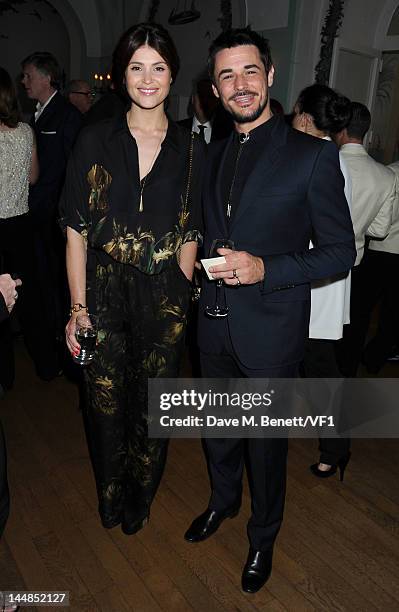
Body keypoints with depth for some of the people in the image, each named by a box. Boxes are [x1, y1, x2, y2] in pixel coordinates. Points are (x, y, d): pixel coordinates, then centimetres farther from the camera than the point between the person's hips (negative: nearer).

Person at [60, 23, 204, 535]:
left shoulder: (191, 149, 2)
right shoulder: (96, 140, -1)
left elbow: (189, 235, 5)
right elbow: (76, 229, -3)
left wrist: (180, 298, 0)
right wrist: (78, 308, -8)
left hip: (164, 298, 1)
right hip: (105, 291, 0)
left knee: (152, 409, 13)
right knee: (105, 403, 13)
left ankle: (139, 501, 43)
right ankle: (110, 499, 43)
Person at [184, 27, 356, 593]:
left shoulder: (313, 155, -11)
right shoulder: (213, 154, 7)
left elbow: (341, 252, -11)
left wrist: (265, 268, -22)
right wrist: (202, 266, 1)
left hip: (271, 331, -5)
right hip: (215, 326, 5)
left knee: (266, 443, 14)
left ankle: (263, 536, 42)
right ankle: (223, 500, 53)